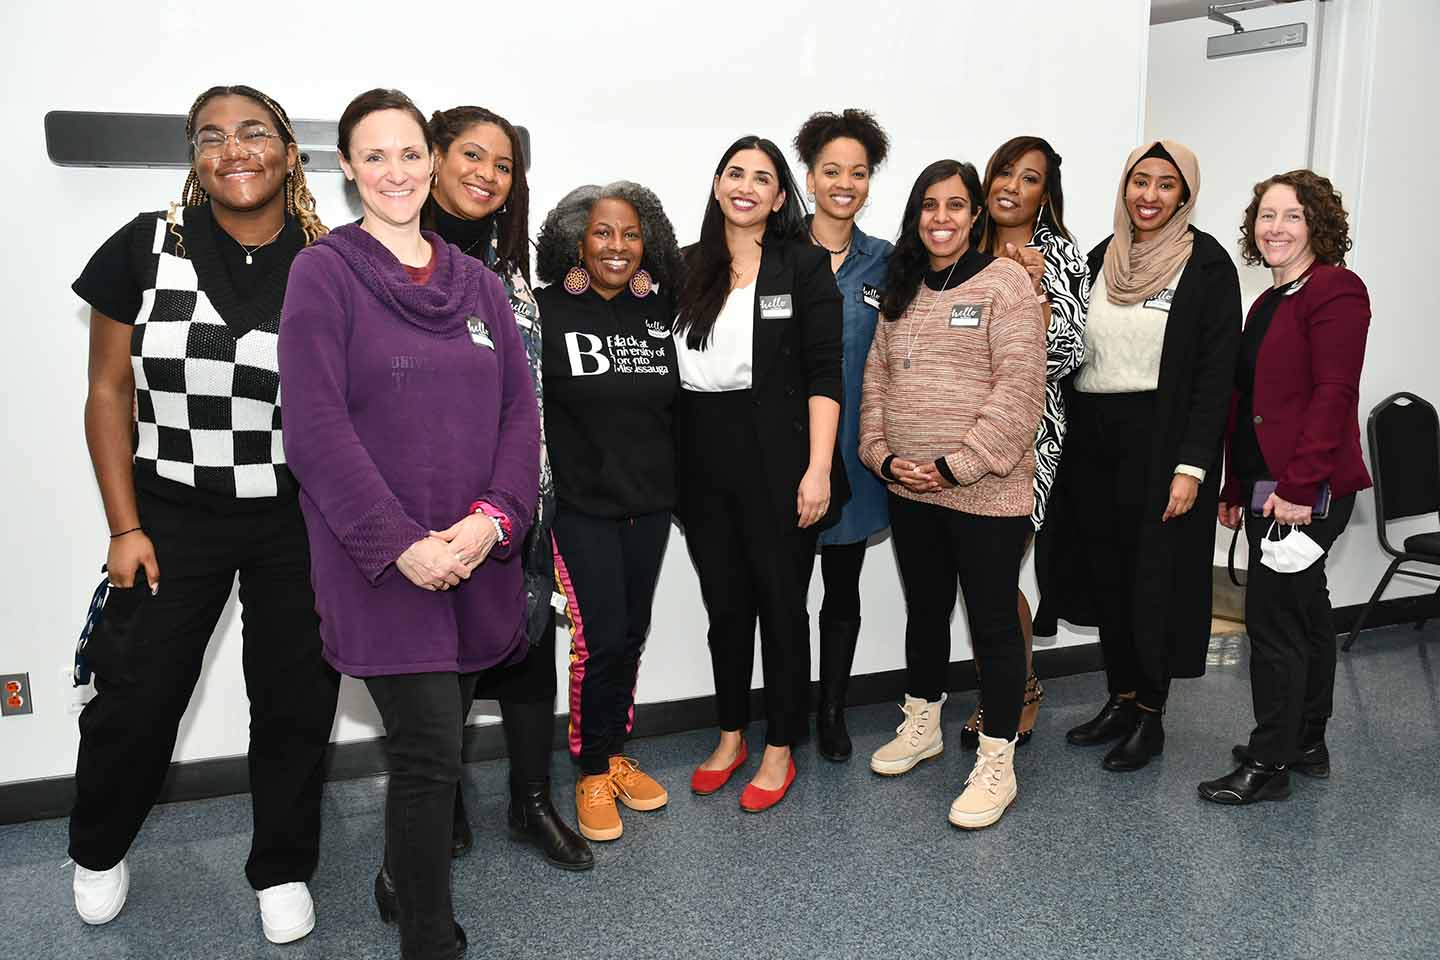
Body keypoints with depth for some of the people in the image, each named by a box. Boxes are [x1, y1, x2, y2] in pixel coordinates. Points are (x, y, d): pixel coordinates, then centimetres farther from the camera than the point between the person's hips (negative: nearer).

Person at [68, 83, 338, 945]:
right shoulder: (146, 248, -6)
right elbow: (109, 394, -1)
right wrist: (125, 528, -4)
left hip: (301, 520, 1)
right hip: (175, 512, 0)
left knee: (297, 700, 8)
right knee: (135, 699, 6)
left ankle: (283, 870, 32)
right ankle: (99, 851, 37)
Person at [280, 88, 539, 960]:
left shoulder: (478, 283, 12)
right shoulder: (324, 273, -2)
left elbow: (521, 411, 7)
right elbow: (317, 428, -11)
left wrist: (494, 518, -9)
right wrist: (401, 544, -16)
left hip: (478, 556, 5)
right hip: (381, 560, -4)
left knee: (435, 737, 14)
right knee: (432, 751, -7)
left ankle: (405, 879, 37)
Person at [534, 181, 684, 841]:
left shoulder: (661, 309, 4)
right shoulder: (547, 309, -9)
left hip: (650, 501, 4)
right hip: (581, 503, -4)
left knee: (632, 634, 12)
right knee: (599, 638, -6)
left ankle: (615, 755, 30)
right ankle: (593, 774, 14)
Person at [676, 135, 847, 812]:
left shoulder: (803, 264, -2)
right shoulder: (689, 267, 9)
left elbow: (823, 374, -7)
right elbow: (669, 372, 10)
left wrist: (818, 468, -16)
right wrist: (666, 471, 3)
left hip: (777, 461, -4)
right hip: (702, 463, 4)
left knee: (781, 602, 6)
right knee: (724, 602, 14)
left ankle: (780, 748, 21)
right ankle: (730, 735, 31)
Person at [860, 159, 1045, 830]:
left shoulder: (1006, 283, -6)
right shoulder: (900, 290, 13)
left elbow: (1018, 392, -15)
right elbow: (876, 381, 12)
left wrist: (957, 465, -18)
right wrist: (884, 456, -3)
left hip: (985, 491, -6)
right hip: (908, 490, 6)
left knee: (993, 621, 3)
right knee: (924, 611, 20)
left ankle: (996, 766, 13)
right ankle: (922, 726, 38)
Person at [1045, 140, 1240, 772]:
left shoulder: (1206, 265, -6)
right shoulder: (1100, 259, 10)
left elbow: (1216, 372, -10)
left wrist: (1192, 465, -16)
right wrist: (1067, 443, 5)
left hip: (1160, 441, -5)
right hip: (1093, 438, 5)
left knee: (1155, 575, 2)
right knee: (1105, 571, 11)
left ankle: (1149, 716, 17)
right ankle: (1120, 700, 26)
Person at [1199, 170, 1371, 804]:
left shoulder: (1335, 291, -11)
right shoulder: (1269, 303, 17)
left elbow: (1333, 394, -19)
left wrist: (1297, 486, -23)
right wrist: (1236, 489, 16)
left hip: (1305, 491, -9)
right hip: (1265, 487, 9)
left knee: (1275, 619, -5)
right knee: (1305, 612, 17)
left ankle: (1268, 764, 6)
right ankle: (1308, 746, 29)